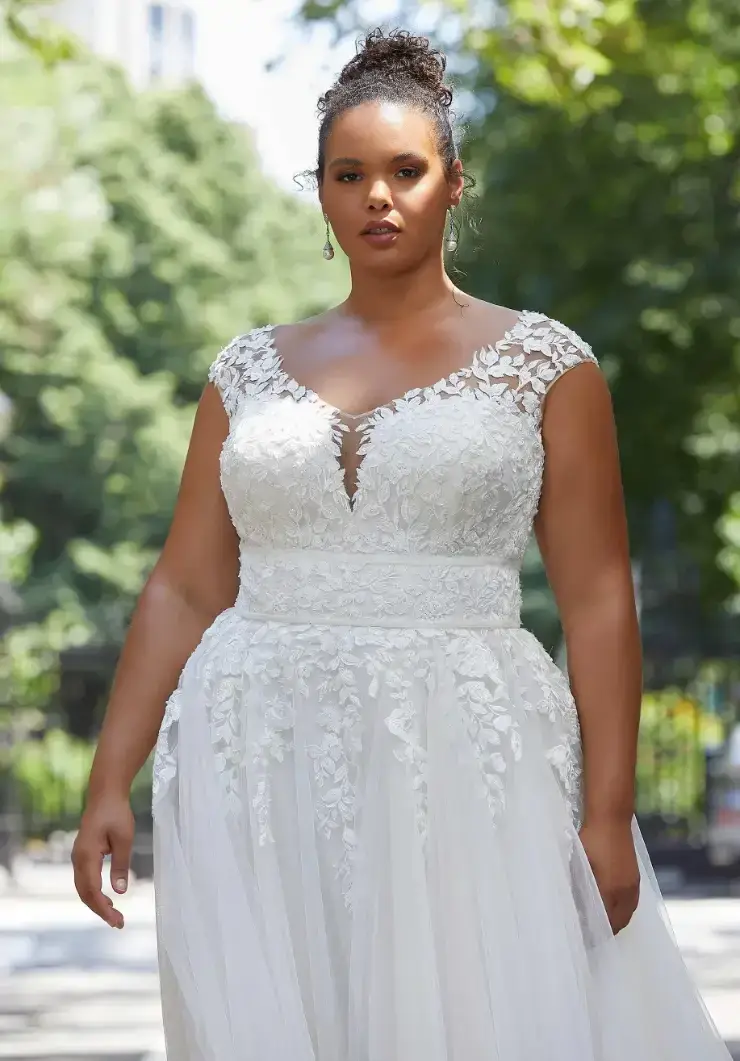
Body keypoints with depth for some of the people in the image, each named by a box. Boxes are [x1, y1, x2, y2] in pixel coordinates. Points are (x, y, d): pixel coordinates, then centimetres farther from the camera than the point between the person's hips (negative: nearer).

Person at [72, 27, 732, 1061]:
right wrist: (111, 782, 3)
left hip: (464, 766, -2)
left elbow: (598, 602, -1)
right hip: (263, 773, 3)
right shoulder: (252, 371, 12)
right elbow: (183, 591, 10)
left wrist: (609, 812, -9)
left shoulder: (543, 362, 4)